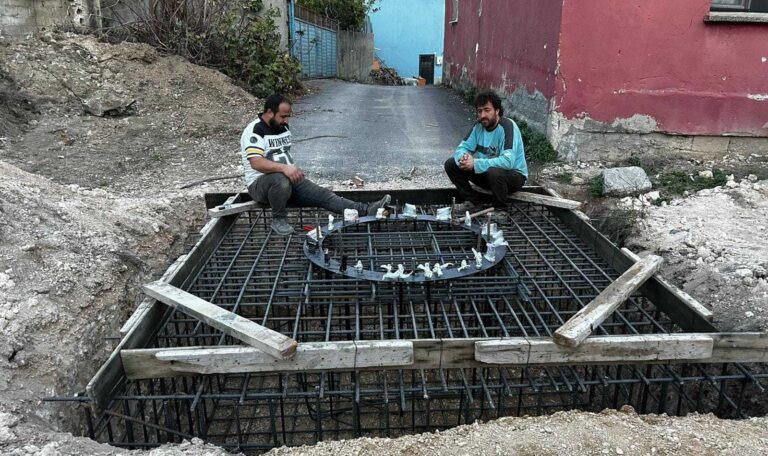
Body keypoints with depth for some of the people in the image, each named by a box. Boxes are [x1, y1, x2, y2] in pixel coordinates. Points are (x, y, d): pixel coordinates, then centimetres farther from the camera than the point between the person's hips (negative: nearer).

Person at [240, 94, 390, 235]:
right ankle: (279, 220, -16)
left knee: (323, 195, -8)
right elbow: (256, 163, -28)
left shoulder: (283, 128, 12)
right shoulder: (254, 131, -15)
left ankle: (365, 210, -16)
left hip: (289, 179, 7)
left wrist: (295, 171, 7)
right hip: (261, 184, -7)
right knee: (281, 180, -40)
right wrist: (284, 168, -40)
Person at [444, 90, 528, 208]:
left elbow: (508, 161, -35)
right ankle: (473, 199, 4)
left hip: (514, 174, -6)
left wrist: (475, 163, -37)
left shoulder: (507, 126, -24)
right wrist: (463, 158, -26)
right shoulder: (479, 126, -4)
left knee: (494, 172, -40)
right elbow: (462, 147, 0)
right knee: (451, 164, -6)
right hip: (486, 172, 6)